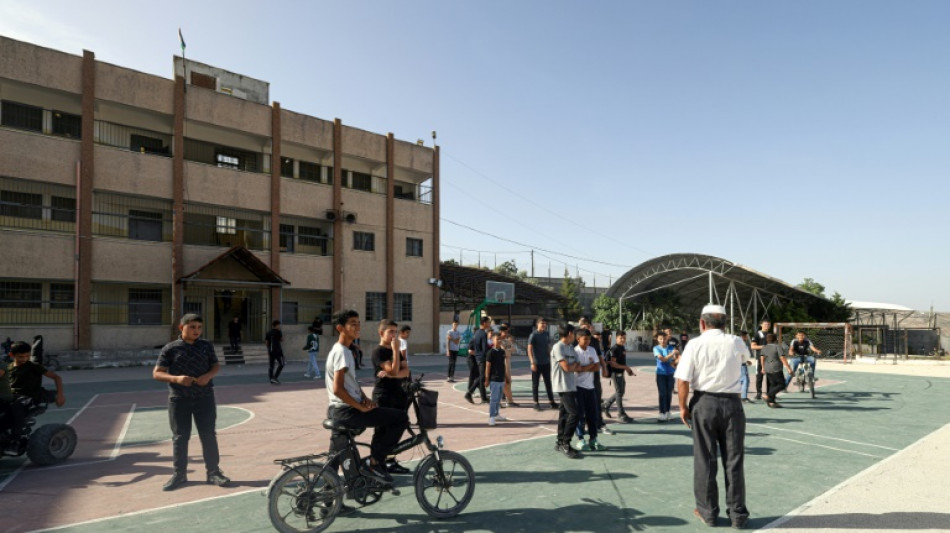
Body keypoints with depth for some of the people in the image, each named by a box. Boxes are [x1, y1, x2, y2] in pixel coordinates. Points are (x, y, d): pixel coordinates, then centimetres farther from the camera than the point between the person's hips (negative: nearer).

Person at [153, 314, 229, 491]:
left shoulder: (207, 345, 3)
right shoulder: (170, 348, -4)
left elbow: (216, 365, 11)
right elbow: (157, 373, -4)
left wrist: (208, 375, -11)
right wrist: (176, 378, -21)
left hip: (204, 397, 1)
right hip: (179, 398, -1)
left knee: (208, 435, 4)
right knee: (180, 437, 8)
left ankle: (213, 472, 14)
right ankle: (179, 473, 23)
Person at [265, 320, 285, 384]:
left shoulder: (268, 333, 10)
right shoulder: (278, 332, -7)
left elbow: (266, 342, 9)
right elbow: (282, 340, 0)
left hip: (270, 350, 6)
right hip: (277, 350, -6)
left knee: (271, 365, 6)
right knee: (281, 364, 1)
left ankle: (271, 380, 6)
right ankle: (275, 377, -9)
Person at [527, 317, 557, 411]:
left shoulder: (547, 334, 7)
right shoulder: (533, 335, -9)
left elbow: (549, 347, 15)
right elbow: (529, 349, -11)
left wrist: (550, 359, 11)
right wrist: (532, 362, -17)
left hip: (546, 363, 5)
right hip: (537, 363, -5)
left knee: (548, 383, 10)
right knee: (535, 384, 3)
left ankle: (551, 402, 17)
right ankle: (536, 403, 11)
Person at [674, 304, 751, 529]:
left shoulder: (695, 344, -8)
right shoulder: (736, 342, -1)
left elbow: (683, 380, -11)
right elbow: (745, 356, 25)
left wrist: (683, 406, 2)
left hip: (704, 403, -2)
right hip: (731, 403, 2)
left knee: (704, 460, 9)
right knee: (734, 460, 11)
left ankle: (707, 512, 21)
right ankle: (738, 514, 20)